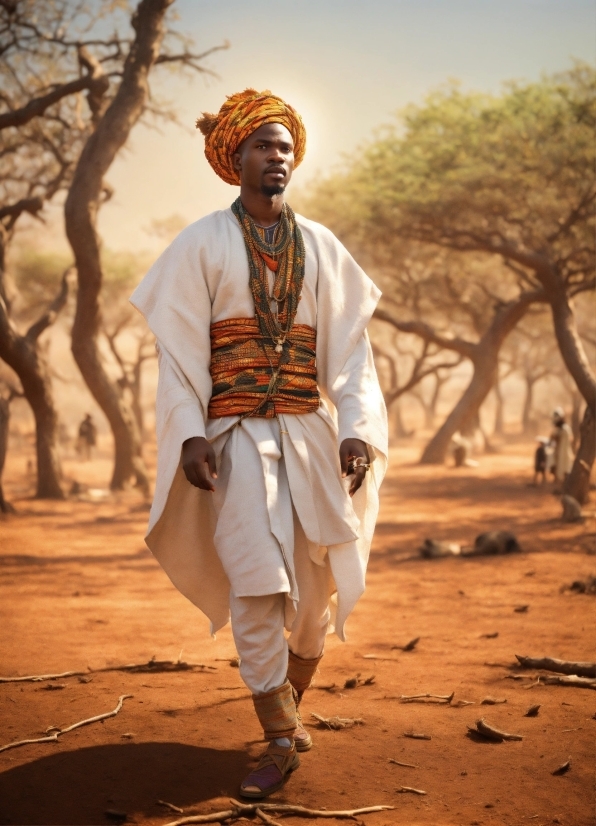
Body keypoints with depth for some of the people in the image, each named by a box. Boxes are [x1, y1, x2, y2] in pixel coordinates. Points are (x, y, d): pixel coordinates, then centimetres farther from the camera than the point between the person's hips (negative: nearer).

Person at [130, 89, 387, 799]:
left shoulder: (321, 247, 11)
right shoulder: (202, 244, 3)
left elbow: (349, 346, 6)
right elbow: (179, 348, -2)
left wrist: (356, 428, -7)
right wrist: (190, 436, -13)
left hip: (309, 433, 3)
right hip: (237, 435, -3)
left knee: (318, 585, 5)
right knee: (256, 587, -12)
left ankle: (291, 702, 31)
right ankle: (280, 740, 0)